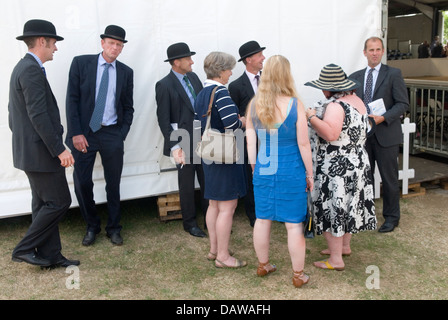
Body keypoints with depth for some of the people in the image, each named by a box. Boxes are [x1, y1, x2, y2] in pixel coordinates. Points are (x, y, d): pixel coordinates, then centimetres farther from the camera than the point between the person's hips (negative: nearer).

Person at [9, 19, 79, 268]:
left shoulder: (22, 68, 15)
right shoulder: (32, 70, -18)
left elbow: (14, 111, 20)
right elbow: (38, 116, -24)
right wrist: (59, 149, -22)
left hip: (29, 149, 11)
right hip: (40, 151, -11)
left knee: (44, 204, 14)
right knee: (59, 202, -3)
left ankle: (50, 255, 22)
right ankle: (24, 249, 7)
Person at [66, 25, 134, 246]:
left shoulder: (126, 72, 7)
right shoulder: (81, 63, 0)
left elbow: (128, 107, 11)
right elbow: (72, 100, -4)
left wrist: (122, 135, 0)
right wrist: (76, 133, -11)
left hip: (112, 134, 2)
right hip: (83, 132, -1)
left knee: (113, 184, 8)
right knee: (82, 183, 2)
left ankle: (113, 228, 24)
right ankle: (92, 226, 23)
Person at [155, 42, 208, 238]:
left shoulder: (193, 77, 8)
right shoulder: (164, 85, -11)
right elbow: (163, 119, -12)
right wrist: (174, 146, -18)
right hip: (185, 141, -6)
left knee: (207, 180, 13)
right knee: (187, 184, 8)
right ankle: (189, 222, 24)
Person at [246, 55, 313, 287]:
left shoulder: (254, 104, -3)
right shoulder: (295, 104, -12)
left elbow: (250, 141, 2)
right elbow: (303, 144, -10)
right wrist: (310, 174, 1)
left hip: (264, 170, 4)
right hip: (291, 172, -3)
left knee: (262, 219, 16)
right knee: (294, 224, 7)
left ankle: (263, 265, 34)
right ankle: (298, 275, 19)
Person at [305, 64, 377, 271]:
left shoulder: (335, 105, -21)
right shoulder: (356, 100, 9)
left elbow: (331, 134, -33)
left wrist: (312, 117, -22)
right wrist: (320, 115, 19)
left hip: (337, 170, -10)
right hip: (357, 164, 10)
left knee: (332, 209, -1)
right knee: (346, 206, 21)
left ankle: (336, 260, 7)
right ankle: (344, 246, 36)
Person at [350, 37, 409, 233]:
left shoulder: (393, 74, -3)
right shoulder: (355, 77, 9)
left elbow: (403, 104, -7)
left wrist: (383, 118, -19)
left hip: (386, 134, -4)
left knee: (389, 178, 5)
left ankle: (391, 217, 19)